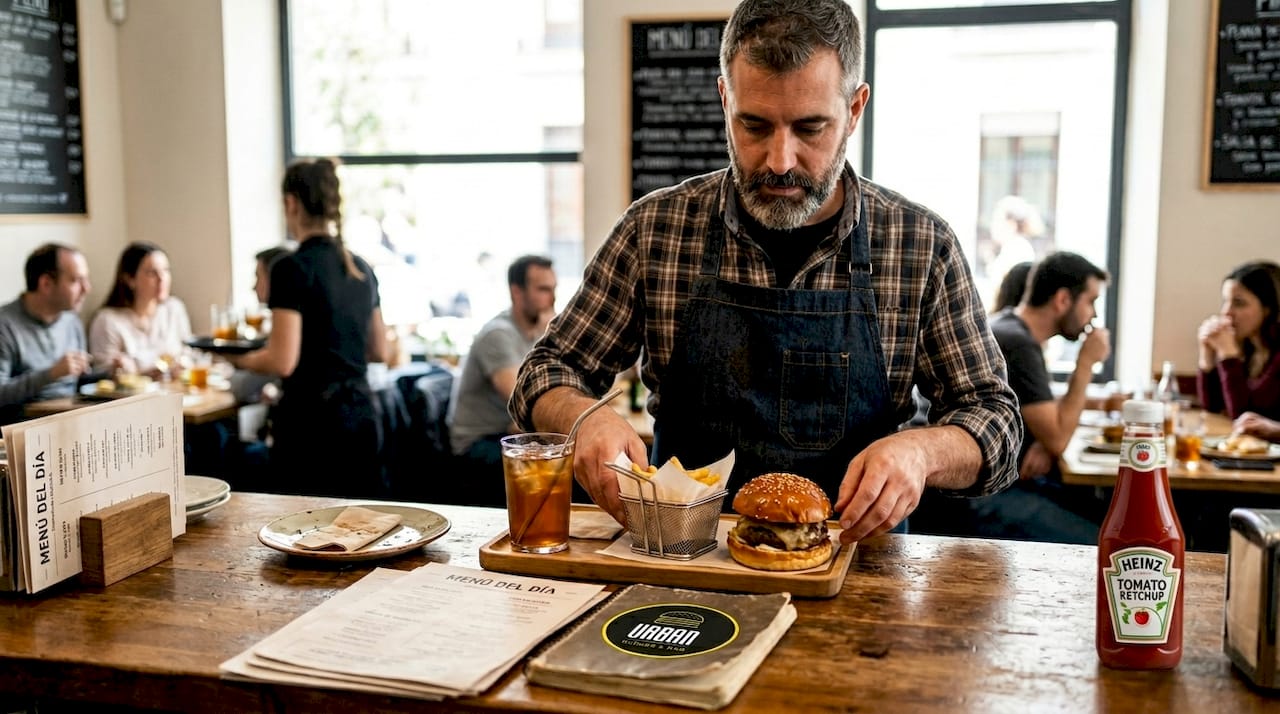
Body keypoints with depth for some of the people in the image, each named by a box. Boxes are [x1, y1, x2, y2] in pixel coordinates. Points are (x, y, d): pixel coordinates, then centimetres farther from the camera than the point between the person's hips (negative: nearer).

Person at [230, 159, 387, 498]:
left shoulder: (292, 268, -11)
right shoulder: (361, 268, 9)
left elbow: (283, 361, -15)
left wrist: (241, 359, 3)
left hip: (310, 421, -6)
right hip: (361, 416, 7)